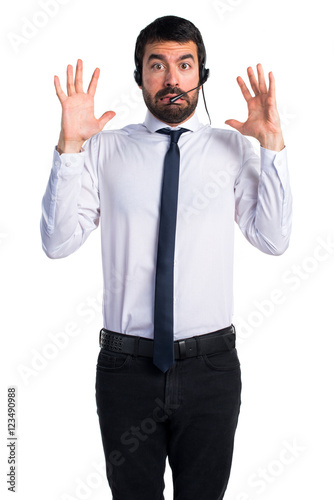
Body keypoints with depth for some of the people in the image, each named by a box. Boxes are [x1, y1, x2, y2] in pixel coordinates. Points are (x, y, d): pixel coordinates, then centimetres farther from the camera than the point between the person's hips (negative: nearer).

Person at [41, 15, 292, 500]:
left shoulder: (234, 147, 2)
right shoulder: (104, 149, 1)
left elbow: (274, 240, -6)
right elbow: (57, 242, -6)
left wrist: (273, 145, -14)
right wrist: (69, 146, -16)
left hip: (211, 365, 1)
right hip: (127, 364, 0)